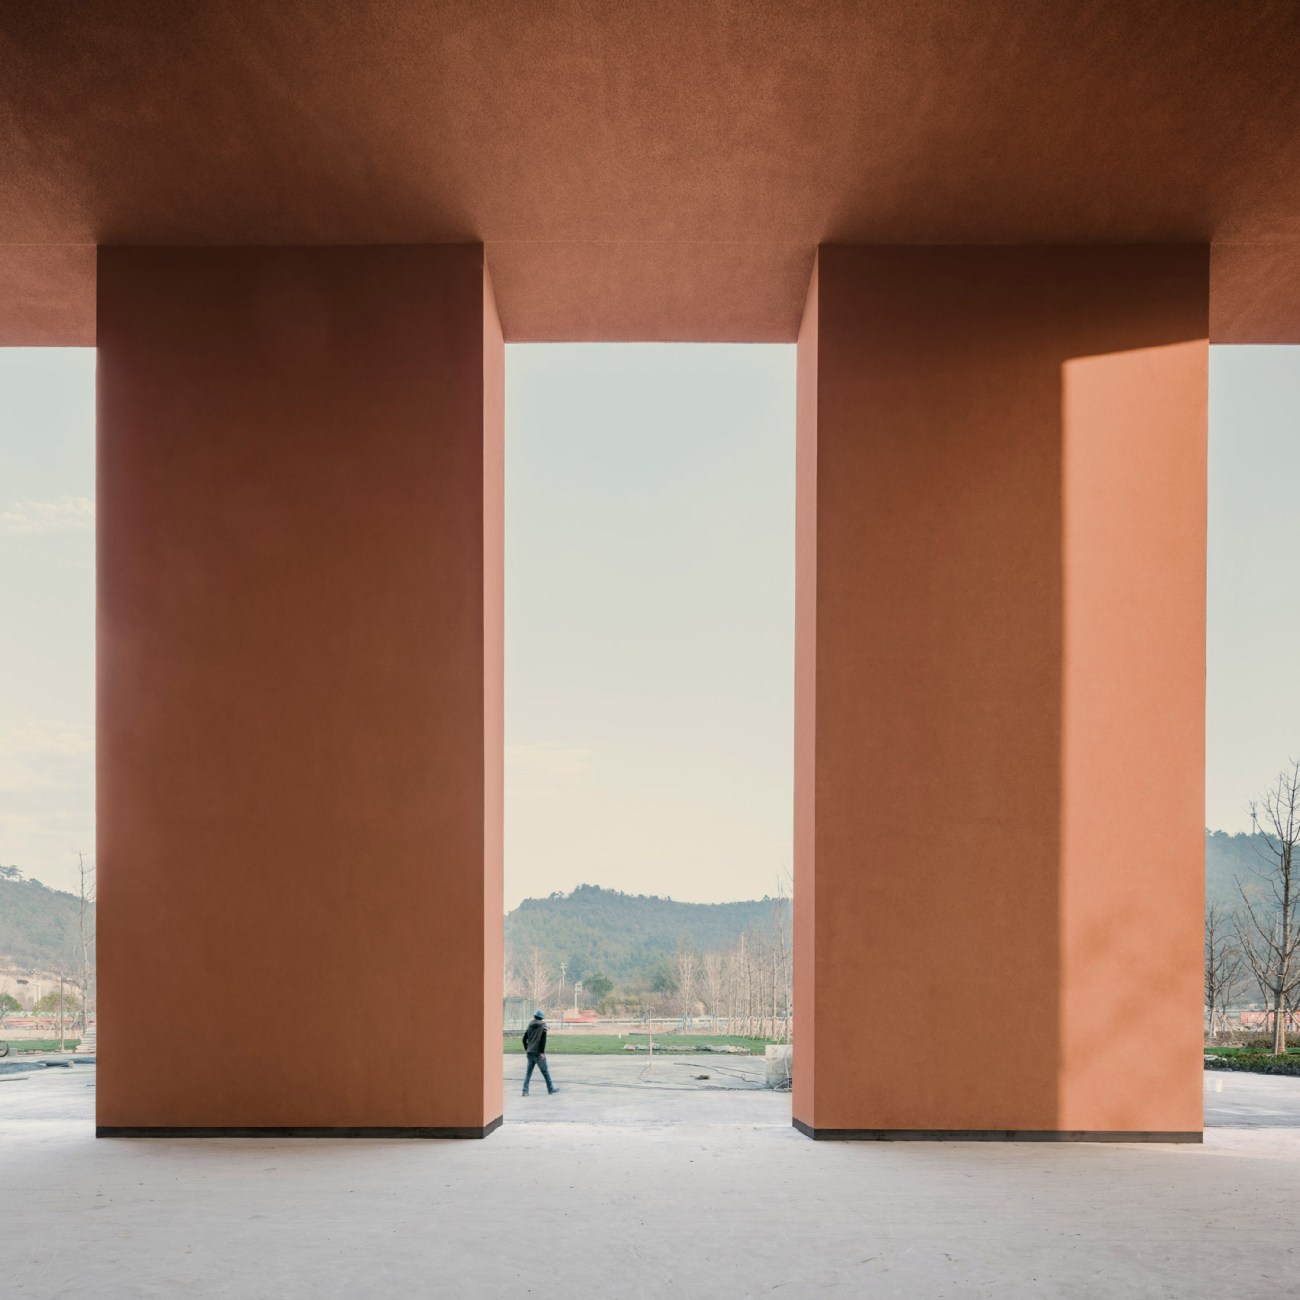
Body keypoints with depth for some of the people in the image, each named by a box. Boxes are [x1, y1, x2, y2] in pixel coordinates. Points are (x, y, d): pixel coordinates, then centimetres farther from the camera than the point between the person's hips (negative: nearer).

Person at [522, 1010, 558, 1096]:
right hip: (538, 1052, -5)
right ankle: (550, 1088, 18)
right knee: (545, 1071, 7)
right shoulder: (543, 1026, -5)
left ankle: (525, 1091, 0)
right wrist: (542, 1052, -15)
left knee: (528, 1072, 7)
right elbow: (543, 1039, -15)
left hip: (530, 1052, 5)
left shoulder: (530, 1026, 10)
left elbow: (524, 1038, 11)